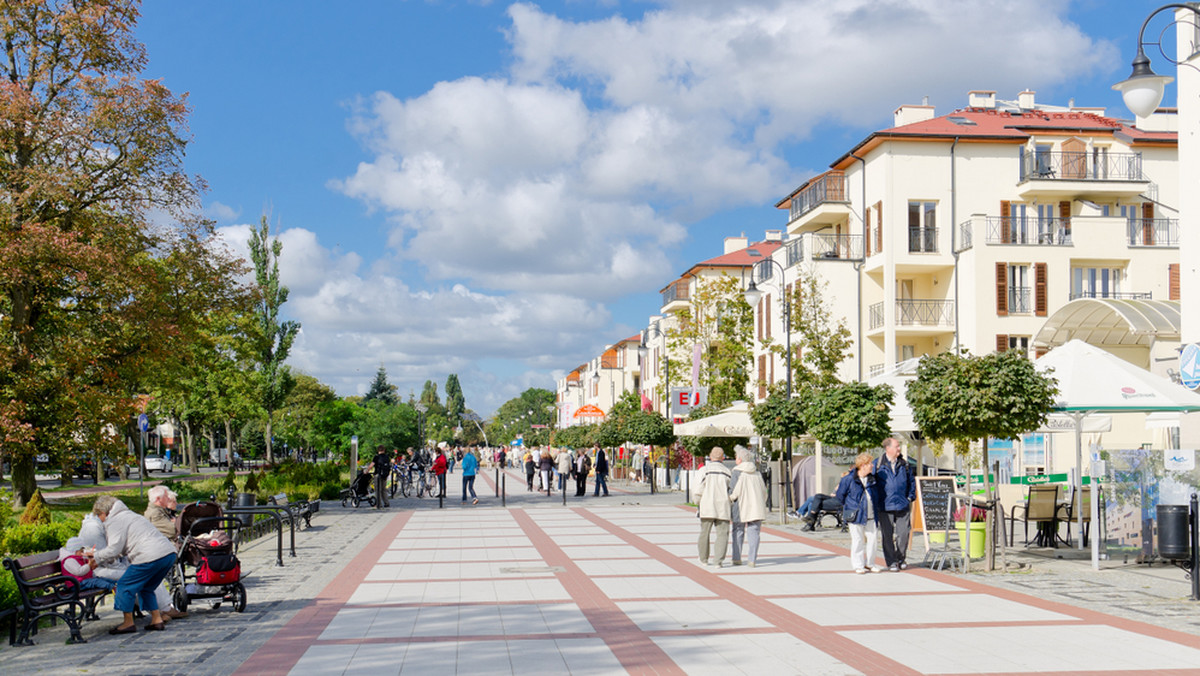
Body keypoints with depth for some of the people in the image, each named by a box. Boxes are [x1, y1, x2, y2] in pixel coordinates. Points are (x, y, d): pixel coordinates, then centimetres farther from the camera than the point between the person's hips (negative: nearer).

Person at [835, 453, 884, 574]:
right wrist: (848, 506, 8)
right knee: (857, 540, 0)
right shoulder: (849, 479, -7)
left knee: (871, 539, 7)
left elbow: (880, 495, 20)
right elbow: (840, 495, 3)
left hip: (871, 516, 4)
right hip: (856, 516, -4)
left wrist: (879, 507, 14)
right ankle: (858, 565, 10)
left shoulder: (873, 479, 6)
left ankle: (870, 563, 20)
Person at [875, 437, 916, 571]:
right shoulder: (878, 464, -1)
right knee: (887, 535, 1)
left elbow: (911, 480, 20)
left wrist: (911, 496, 10)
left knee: (903, 533, 1)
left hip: (903, 505, 2)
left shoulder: (904, 464, 9)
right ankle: (891, 561, 11)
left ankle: (901, 559, 20)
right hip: (885, 506, -2)